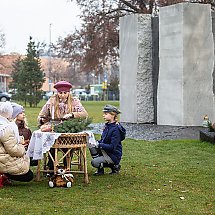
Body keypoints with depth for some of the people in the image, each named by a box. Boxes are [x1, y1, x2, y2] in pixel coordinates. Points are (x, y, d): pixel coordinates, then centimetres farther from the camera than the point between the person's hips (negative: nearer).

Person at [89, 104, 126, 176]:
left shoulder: (116, 129, -21)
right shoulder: (107, 126, 7)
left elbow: (112, 147, -25)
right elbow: (103, 140, 15)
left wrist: (99, 145, -24)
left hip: (114, 156, -9)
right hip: (106, 151, 9)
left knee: (94, 162, -21)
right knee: (92, 146, -9)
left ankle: (114, 166, 0)